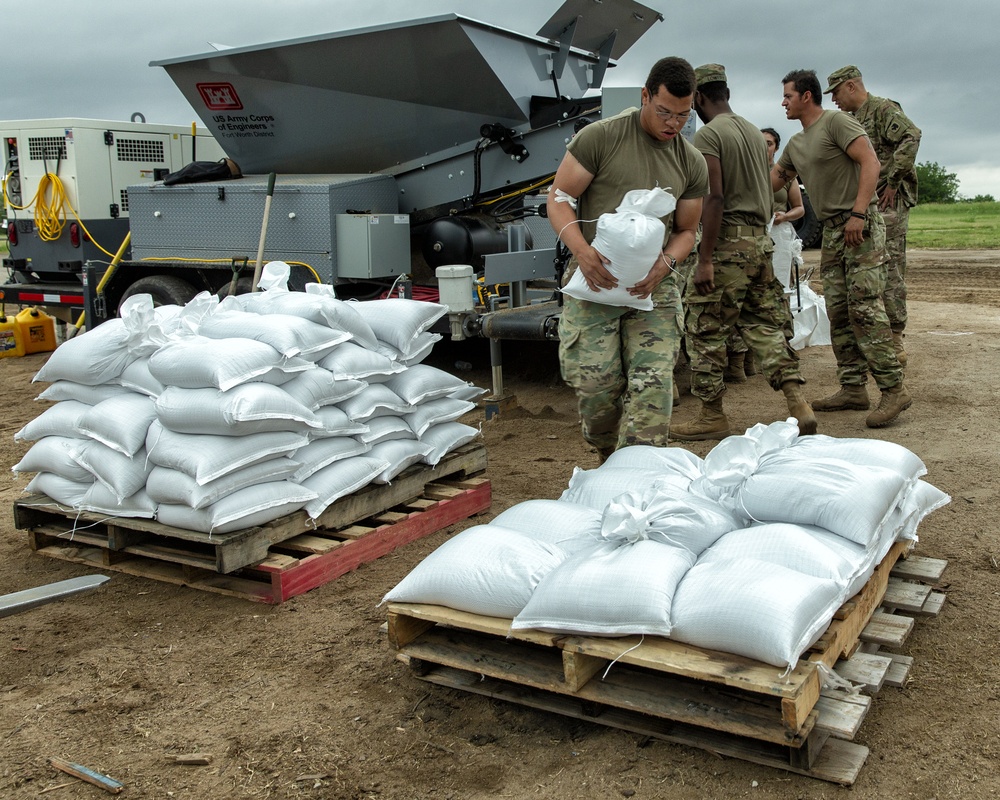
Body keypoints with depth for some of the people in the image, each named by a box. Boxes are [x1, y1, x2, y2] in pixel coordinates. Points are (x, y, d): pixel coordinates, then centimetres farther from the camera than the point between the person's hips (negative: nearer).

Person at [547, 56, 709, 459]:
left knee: (653, 384, -10)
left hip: (654, 284, 3)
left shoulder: (692, 164, 11)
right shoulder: (600, 137, -2)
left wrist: (664, 264, -7)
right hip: (595, 277, -3)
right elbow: (558, 198, -1)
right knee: (596, 382, -8)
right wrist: (582, 250, -19)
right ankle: (609, 460, 18)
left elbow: (686, 230, 16)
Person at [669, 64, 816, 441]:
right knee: (765, 325, 12)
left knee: (705, 330, 2)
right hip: (761, 241, 8)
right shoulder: (754, 132, 16)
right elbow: (769, 195, 20)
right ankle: (799, 405, 5)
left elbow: (715, 198, -18)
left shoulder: (708, 135, -9)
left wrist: (704, 260, -18)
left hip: (728, 242, -8)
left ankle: (712, 416, 8)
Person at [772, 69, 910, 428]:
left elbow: (870, 162, -15)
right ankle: (853, 389, 11)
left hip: (860, 225, -9)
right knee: (838, 313, 6)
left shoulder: (836, 121, -6)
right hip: (832, 230, 9)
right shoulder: (795, 144, 18)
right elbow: (772, 179, 30)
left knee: (864, 308, -15)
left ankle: (893, 388, -11)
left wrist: (858, 214, -23)